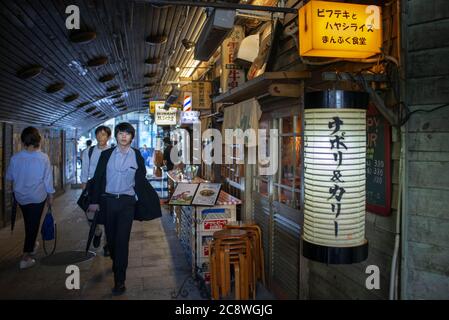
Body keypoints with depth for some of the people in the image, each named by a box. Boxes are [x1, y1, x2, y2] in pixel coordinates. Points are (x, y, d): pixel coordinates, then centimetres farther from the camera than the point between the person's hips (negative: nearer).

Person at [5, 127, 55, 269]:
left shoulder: (15, 158, -12)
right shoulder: (43, 158, -19)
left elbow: (9, 177, 3)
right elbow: (48, 178, -12)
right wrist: (50, 195, 1)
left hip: (20, 195, 3)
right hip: (37, 196, -3)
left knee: (28, 222, 24)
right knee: (33, 223, 7)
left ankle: (31, 245, 43)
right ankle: (26, 257, 8)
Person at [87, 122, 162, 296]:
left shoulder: (137, 156, 2)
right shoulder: (106, 154, 3)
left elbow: (141, 181, 7)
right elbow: (97, 178, 5)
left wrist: (144, 202, 5)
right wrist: (94, 201, 2)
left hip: (127, 202, -2)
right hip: (107, 200, 2)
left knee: (122, 239, -6)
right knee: (111, 236, 13)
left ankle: (119, 281, 1)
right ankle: (116, 263, 42)